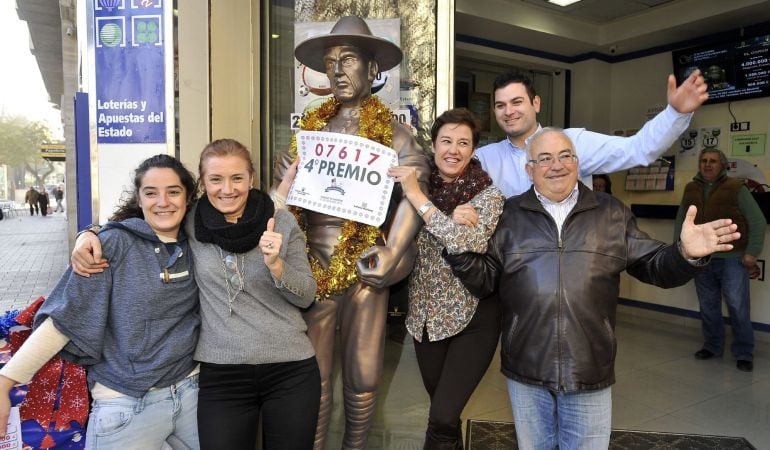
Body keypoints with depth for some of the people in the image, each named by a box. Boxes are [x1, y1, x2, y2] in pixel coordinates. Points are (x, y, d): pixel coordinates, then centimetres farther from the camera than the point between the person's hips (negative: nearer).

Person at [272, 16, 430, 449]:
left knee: (362, 376, 11)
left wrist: (392, 253, -21)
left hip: (362, 268, -2)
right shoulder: (312, 128, 10)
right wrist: (288, 176, -10)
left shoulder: (390, 131, -1)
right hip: (313, 266, 2)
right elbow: (285, 192, 12)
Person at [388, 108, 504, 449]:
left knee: (442, 418, -8)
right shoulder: (419, 188, 1)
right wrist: (452, 219, -22)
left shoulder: (489, 196, -9)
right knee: (441, 413, 17)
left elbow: (468, 244, -26)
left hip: (471, 318, -4)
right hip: (426, 316, 4)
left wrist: (418, 197, -25)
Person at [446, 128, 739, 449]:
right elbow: (484, 280, 1)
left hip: (590, 372, 1)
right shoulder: (509, 215, 2)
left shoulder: (612, 213, 6)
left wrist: (685, 254, -13)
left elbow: (654, 266, 8)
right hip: (525, 371, 0)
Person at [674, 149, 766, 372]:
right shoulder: (691, 190, 10)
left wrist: (752, 252, -7)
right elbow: (680, 221, 17)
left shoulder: (736, 188, -1)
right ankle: (712, 346, 27)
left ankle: (744, 354, 13)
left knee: (738, 307, 0)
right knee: (708, 306, 12)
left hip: (732, 259, -4)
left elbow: (757, 221, -2)